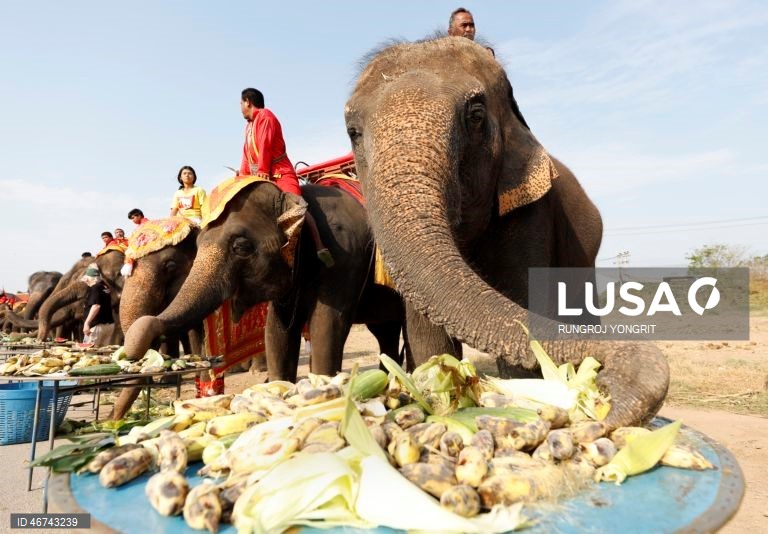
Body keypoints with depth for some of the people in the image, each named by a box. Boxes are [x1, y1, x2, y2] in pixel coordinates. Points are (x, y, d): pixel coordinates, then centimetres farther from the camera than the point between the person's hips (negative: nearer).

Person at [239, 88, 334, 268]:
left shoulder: (265, 116, -4)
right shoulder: (249, 125, 23)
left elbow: (265, 146, -13)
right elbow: (247, 153, 20)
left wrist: (263, 171, -18)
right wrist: (243, 175, 10)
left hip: (280, 173, -10)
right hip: (260, 177, 10)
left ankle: (320, 247, -32)